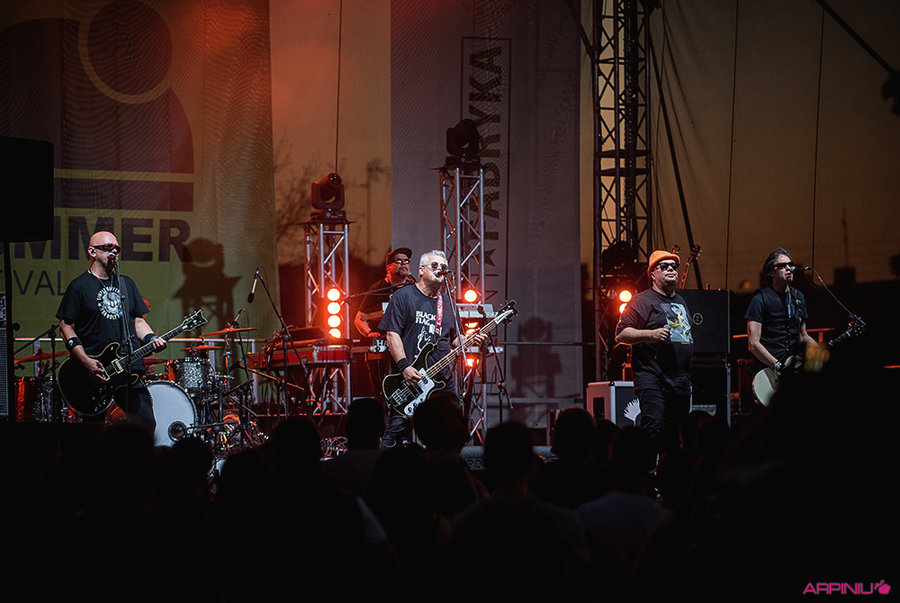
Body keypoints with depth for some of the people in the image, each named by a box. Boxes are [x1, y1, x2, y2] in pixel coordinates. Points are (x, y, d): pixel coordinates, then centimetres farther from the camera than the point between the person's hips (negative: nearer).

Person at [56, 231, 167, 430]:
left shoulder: (126, 284, 18)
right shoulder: (79, 286, 0)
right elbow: (66, 326, -3)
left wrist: (151, 339, -1)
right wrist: (86, 361, -14)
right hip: (94, 369, -5)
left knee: (147, 424, -2)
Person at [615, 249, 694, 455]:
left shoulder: (681, 302, 23)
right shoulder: (642, 301, -1)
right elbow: (621, 334, -8)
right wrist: (651, 334, -21)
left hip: (681, 382, 7)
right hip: (652, 378, -7)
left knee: (678, 436, 8)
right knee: (654, 430, -19)